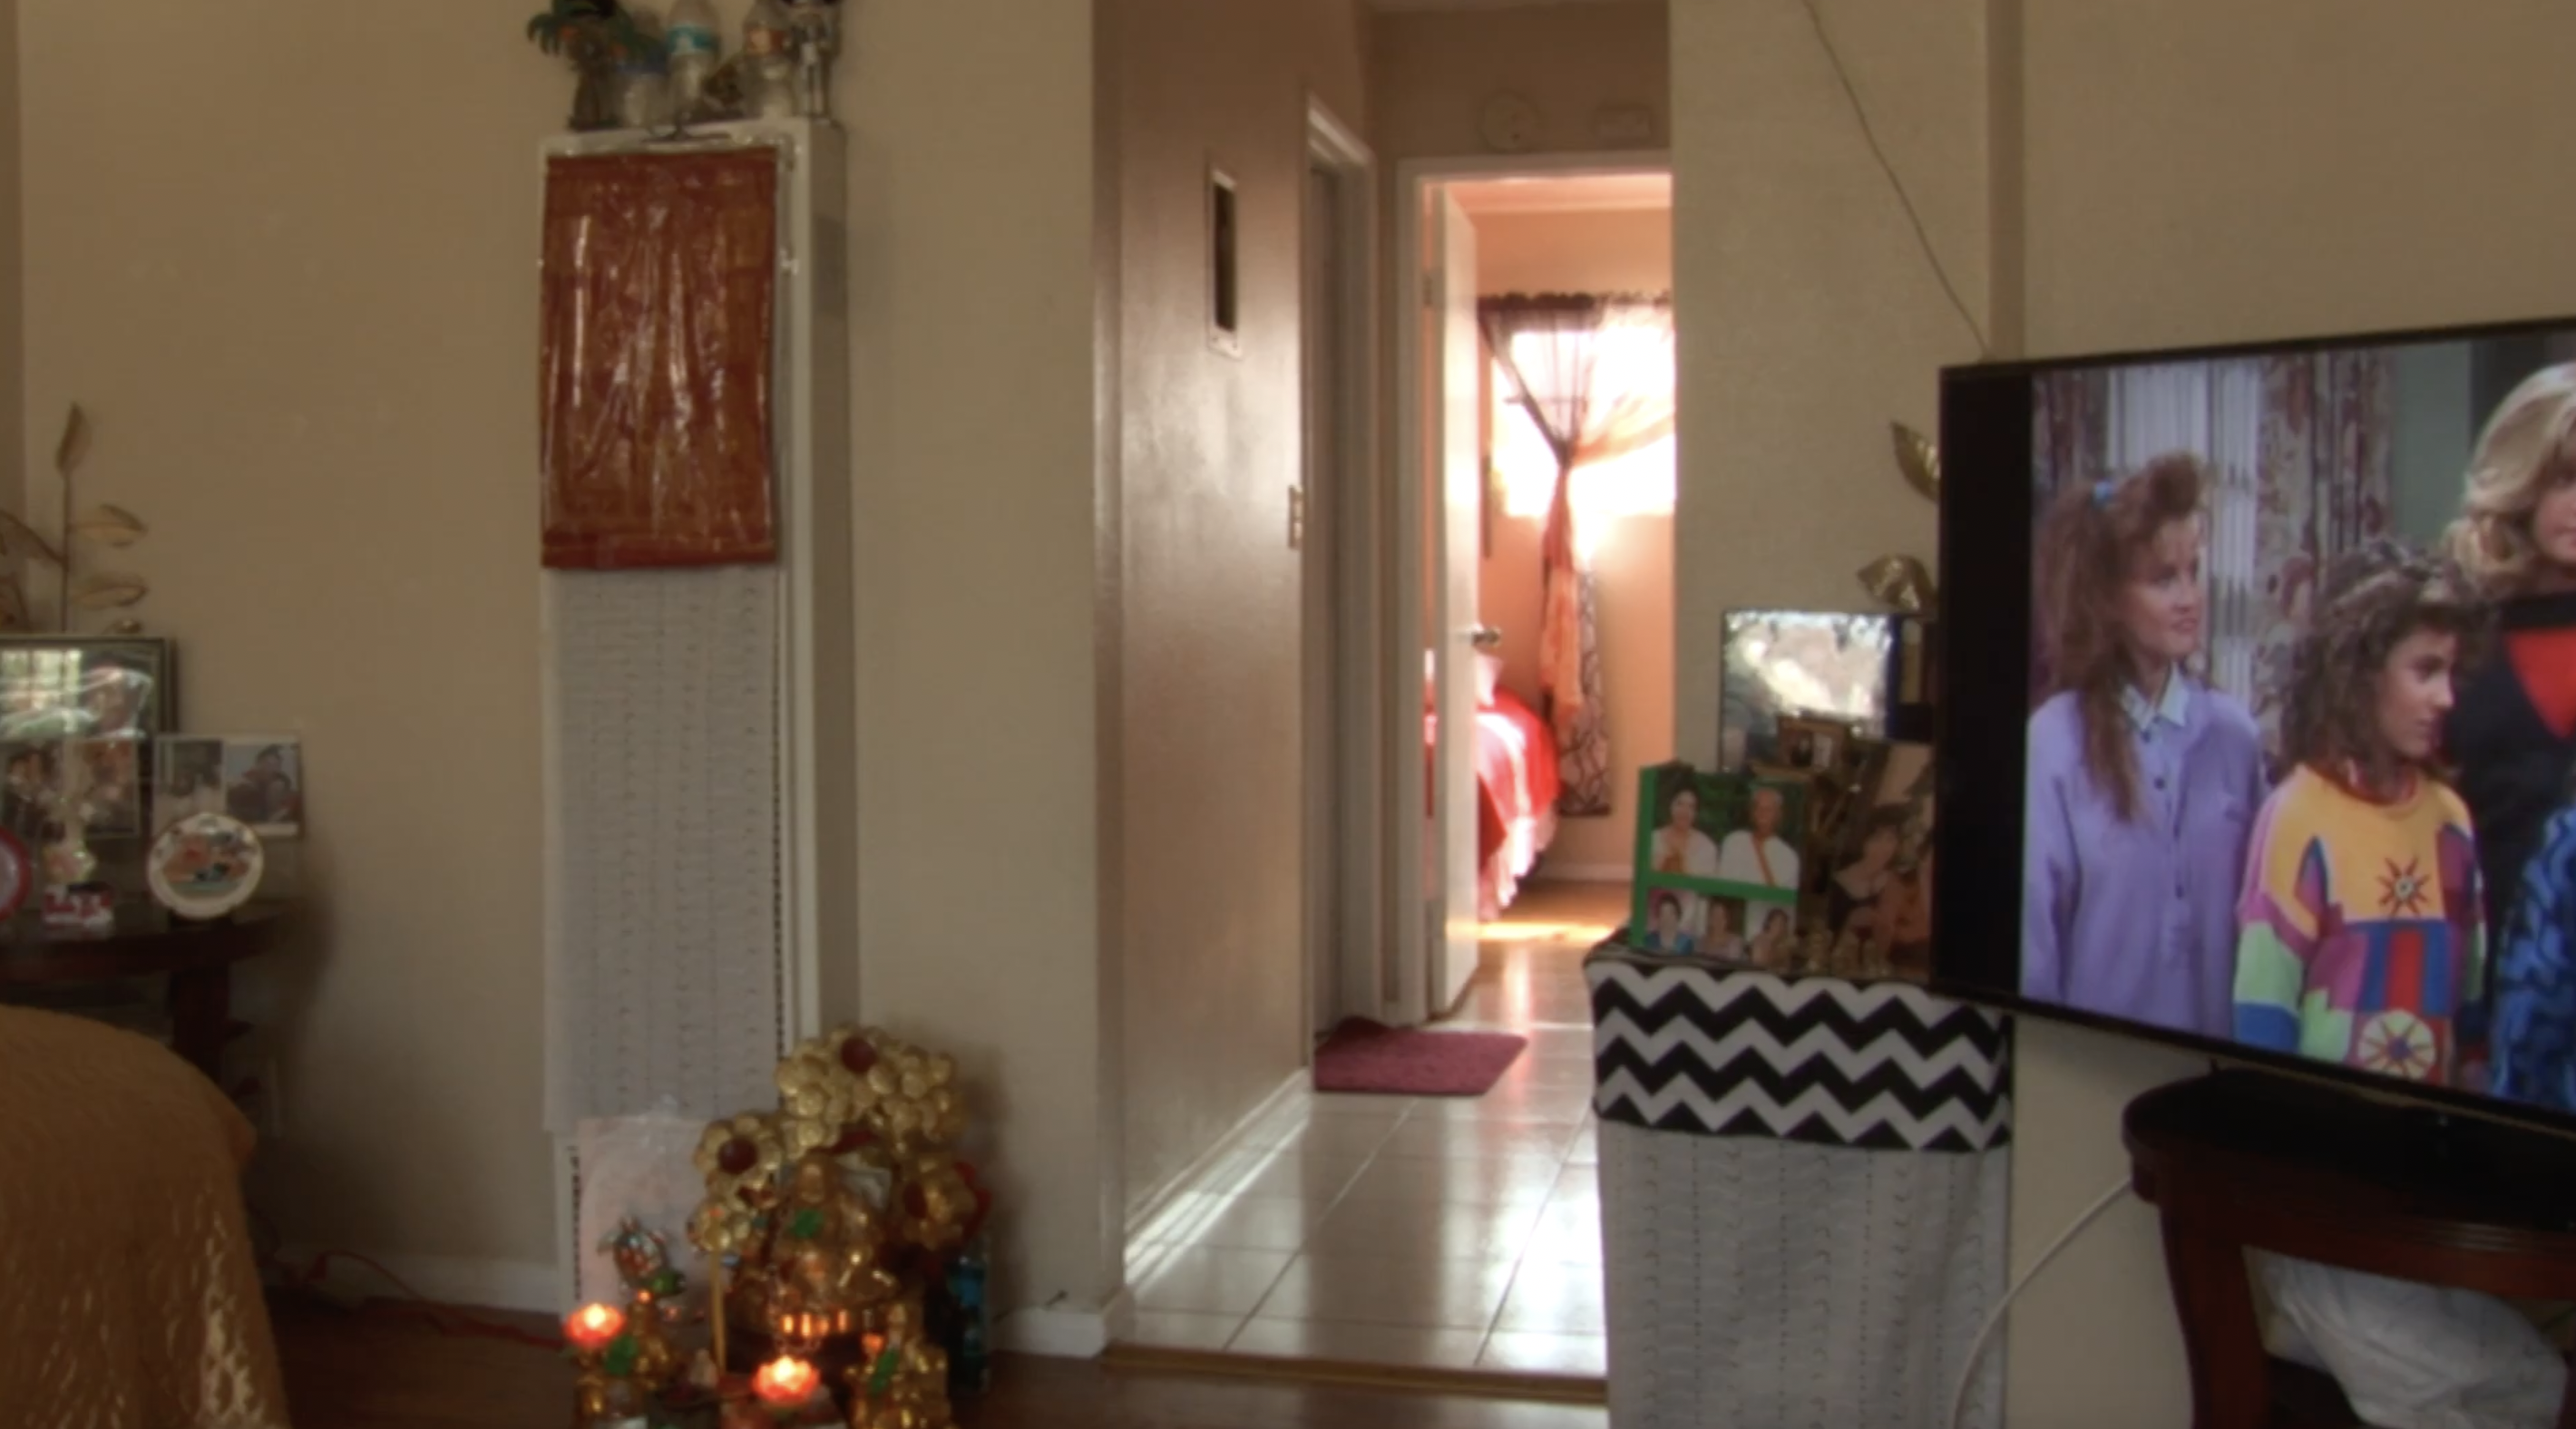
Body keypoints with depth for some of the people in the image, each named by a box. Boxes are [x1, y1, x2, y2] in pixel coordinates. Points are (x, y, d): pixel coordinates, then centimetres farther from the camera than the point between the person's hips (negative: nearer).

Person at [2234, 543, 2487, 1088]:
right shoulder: (2299, 816, -14)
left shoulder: (2450, 817, 3)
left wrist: (2474, 1084, 9)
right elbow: (2263, 1012, -13)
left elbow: (2473, 991, 11)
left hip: (2431, 1111, 5)